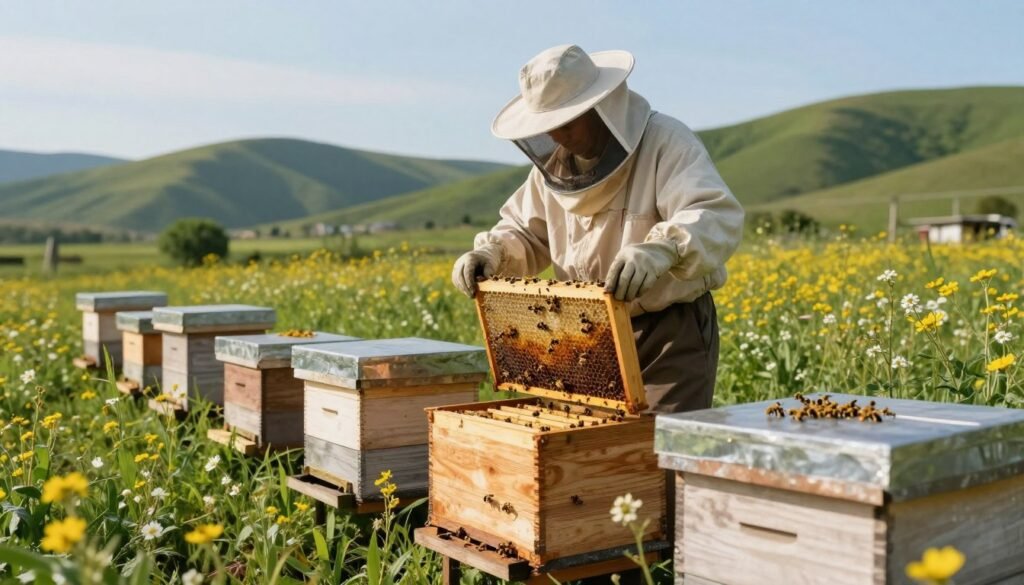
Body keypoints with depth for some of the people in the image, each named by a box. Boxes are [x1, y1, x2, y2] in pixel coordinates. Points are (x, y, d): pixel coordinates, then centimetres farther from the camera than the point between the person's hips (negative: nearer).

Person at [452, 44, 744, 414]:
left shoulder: (666, 143, -17)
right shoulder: (555, 162, 4)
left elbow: (718, 218, -31)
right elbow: (526, 232, 14)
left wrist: (660, 249, -51)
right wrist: (490, 252, -8)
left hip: (673, 334, -6)